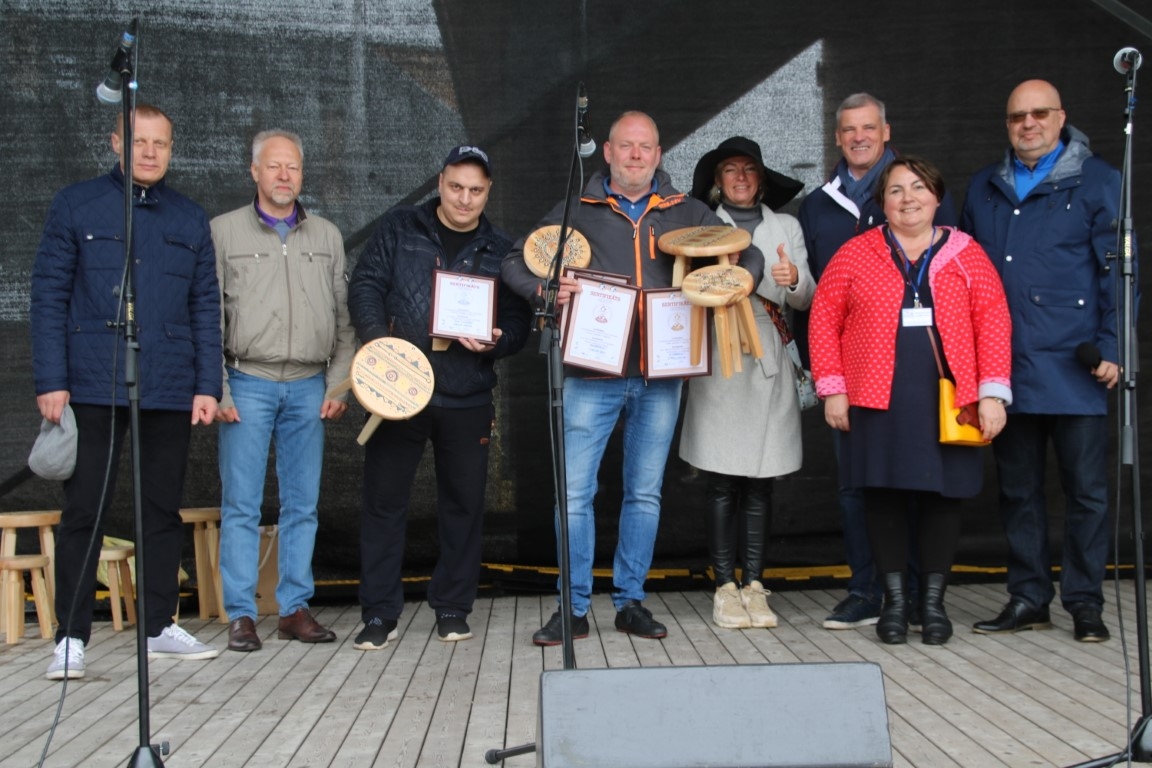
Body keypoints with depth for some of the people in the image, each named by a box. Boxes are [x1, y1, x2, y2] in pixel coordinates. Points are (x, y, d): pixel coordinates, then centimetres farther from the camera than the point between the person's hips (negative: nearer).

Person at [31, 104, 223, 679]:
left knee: (163, 508, 10)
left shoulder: (191, 220, 12)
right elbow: (49, 297, 0)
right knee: (83, 510, 0)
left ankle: (159, 627, 21)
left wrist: (207, 386, 3)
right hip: (93, 389, -3)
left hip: (170, 394, 3)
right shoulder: (76, 206, 3)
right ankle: (71, 637, 7)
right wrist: (51, 382, -8)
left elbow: (206, 308, 11)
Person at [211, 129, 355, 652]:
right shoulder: (223, 232, 4)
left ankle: (295, 609, 13)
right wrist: (216, 391, -6)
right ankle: (241, 614, 4)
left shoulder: (327, 237, 13)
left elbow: (343, 319, 13)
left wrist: (338, 385, 4)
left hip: (309, 387, 3)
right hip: (247, 385, -3)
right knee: (241, 505, -2)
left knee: (302, 505, 6)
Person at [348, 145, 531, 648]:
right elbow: (365, 285, 1)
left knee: (464, 503, 6)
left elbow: (518, 320, 9)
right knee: (384, 500, 2)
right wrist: (377, 338, -16)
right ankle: (380, 614, 11)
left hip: (467, 399, 1)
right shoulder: (399, 230, 6)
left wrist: (496, 342, -13)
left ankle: (453, 608, 21)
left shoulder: (500, 251, 10)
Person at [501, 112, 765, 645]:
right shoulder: (577, 212, 8)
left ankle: (631, 602, 19)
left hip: (660, 376, 2)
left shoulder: (687, 213, 11)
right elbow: (515, 262, 8)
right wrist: (545, 288, -13)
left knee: (645, 494, 8)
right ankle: (575, 608, 6)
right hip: (592, 373, -1)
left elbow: (748, 256, 16)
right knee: (575, 491, -4)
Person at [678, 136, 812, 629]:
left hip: (768, 364, 2)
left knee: (760, 479, 2)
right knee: (720, 479, -3)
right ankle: (725, 586, 2)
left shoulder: (786, 228, 16)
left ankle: (754, 584, 7)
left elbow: (806, 300, 8)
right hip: (717, 362, -2)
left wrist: (794, 280, -14)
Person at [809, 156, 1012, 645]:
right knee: (883, 495, 3)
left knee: (941, 495, 4)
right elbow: (824, 320, 3)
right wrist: (832, 388, -3)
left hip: (947, 403, 1)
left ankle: (933, 600, 18)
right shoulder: (855, 254, 6)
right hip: (876, 401, 0)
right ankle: (894, 600, 15)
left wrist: (993, 392, -5)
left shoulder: (965, 254, 7)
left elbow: (994, 324, 2)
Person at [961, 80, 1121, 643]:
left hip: (1073, 367, -4)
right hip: (1005, 369, 4)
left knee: (1086, 487, 2)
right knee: (1018, 487, 9)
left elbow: (1116, 273, -1)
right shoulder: (983, 189, 15)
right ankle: (1028, 598, 19)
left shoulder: (1097, 183, 3)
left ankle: (1085, 601, 13)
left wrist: (1111, 350, -9)